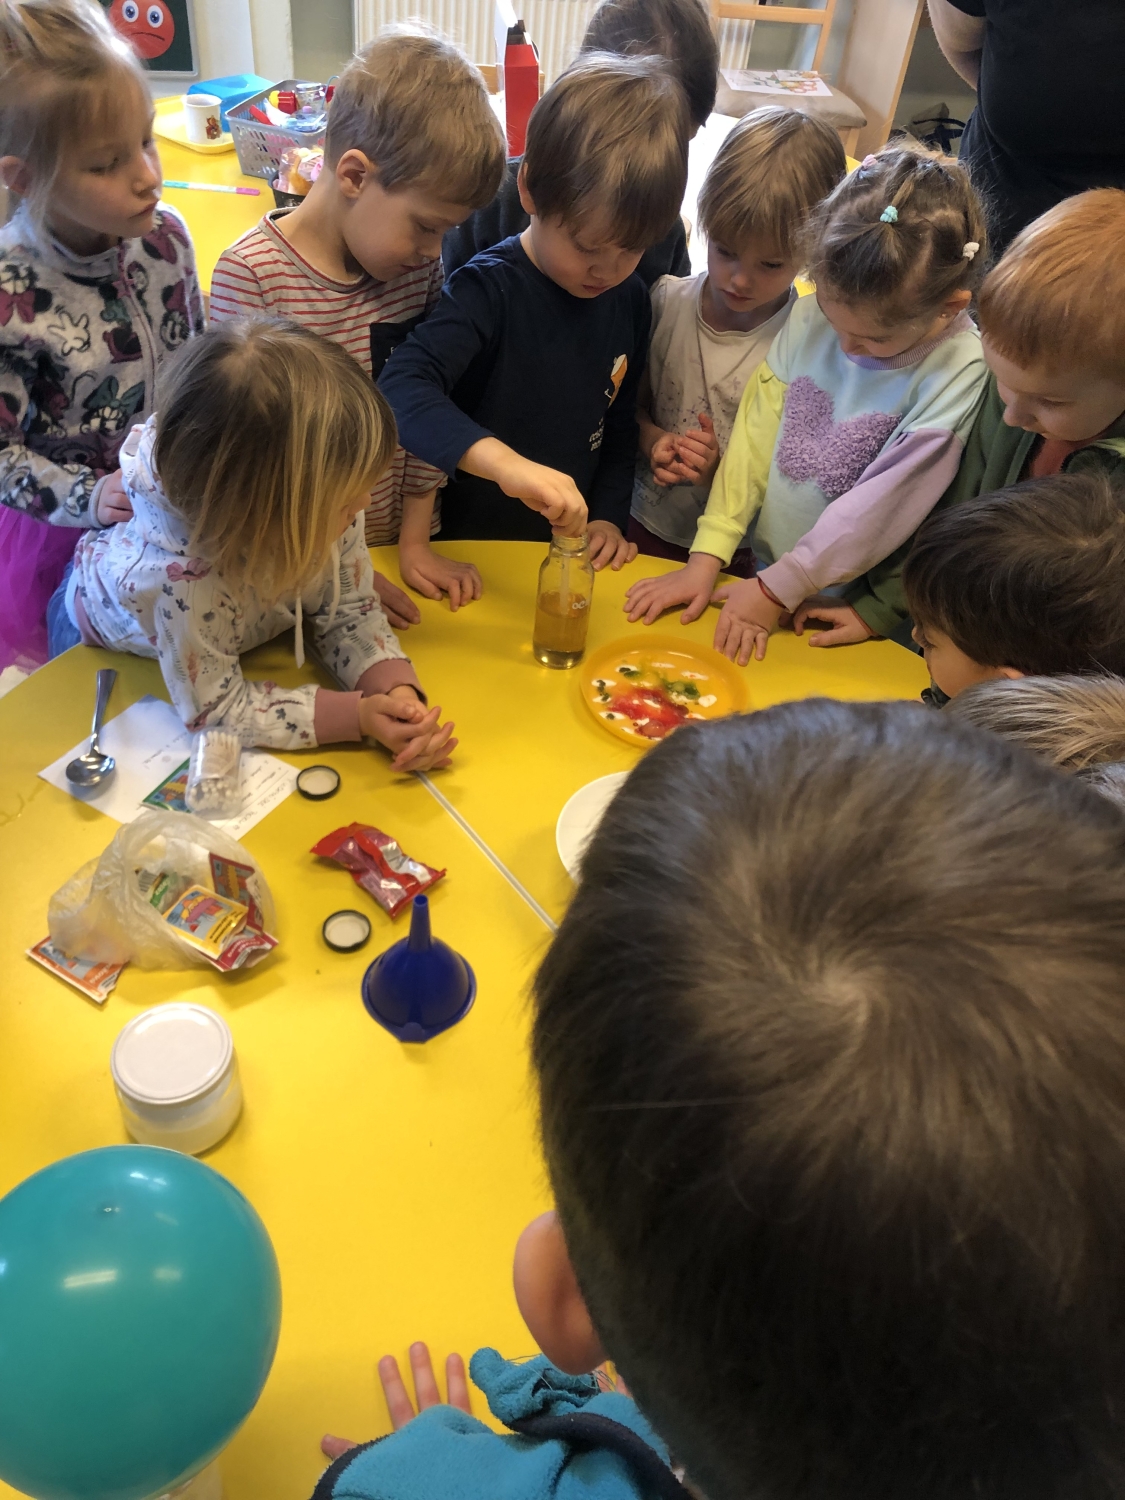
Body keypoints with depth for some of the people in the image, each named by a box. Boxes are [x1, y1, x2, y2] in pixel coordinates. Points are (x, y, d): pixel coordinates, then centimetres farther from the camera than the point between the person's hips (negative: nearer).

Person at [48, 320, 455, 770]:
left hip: (238, 634, 5)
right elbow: (213, 708, -36)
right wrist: (357, 715, -43)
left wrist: (398, 692, -40)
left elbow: (351, 615, -21)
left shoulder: (329, 503, -34)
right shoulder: (183, 578, -49)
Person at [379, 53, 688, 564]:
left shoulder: (630, 301, 2)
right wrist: (505, 463, -46)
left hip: (569, 547, 5)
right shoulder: (492, 289, -18)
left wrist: (609, 516, 3)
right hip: (471, 544, -4)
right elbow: (402, 387, -34)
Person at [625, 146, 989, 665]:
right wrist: (707, 557, -7)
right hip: (757, 565, 5)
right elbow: (756, 433, -2)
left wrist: (780, 588, -16)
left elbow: (880, 508, -18)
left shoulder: (958, 371, -17)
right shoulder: (809, 317, -3)